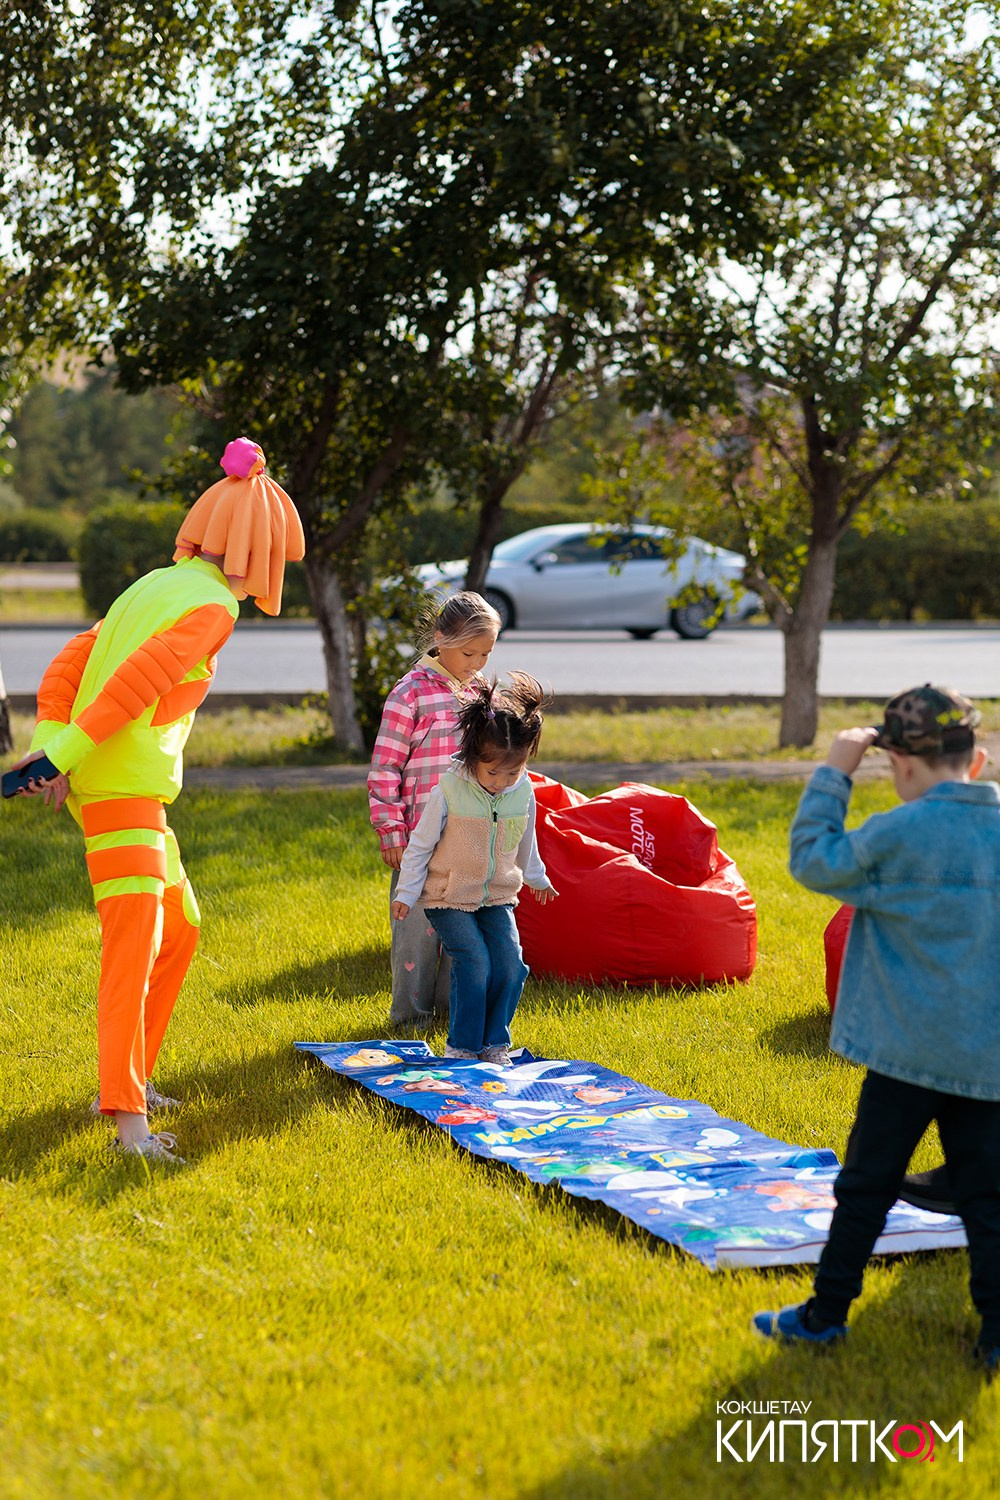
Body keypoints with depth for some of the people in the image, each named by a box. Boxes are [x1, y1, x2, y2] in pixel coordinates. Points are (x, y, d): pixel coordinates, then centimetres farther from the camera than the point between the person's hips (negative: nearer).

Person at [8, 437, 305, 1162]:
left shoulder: (157, 586, 18)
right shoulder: (212, 606, -10)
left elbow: (67, 667, 12)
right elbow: (133, 685, -21)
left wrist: (48, 744, 0)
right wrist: (62, 758, -19)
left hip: (116, 785, 10)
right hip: (122, 787, -10)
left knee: (180, 932, 19)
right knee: (135, 943, -14)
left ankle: (130, 1077, 25)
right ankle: (127, 1115, -19)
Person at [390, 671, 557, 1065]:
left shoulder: (524, 792, -6)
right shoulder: (449, 790, -19)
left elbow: (526, 841, 15)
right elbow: (420, 844, -8)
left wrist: (536, 878, 29)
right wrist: (406, 893, -7)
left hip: (497, 896, 4)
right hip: (449, 898, -4)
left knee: (510, 963, -9)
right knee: (474, 962, -16)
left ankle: (495, 1042, 8)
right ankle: (462, 1046, -2)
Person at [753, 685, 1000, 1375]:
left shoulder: (898, 835, -15)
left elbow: (814, 860, -2)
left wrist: (833, 773, 1)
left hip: (909, 1051, -4)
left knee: (866, 1185, 8)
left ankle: (826, 1314, 19)